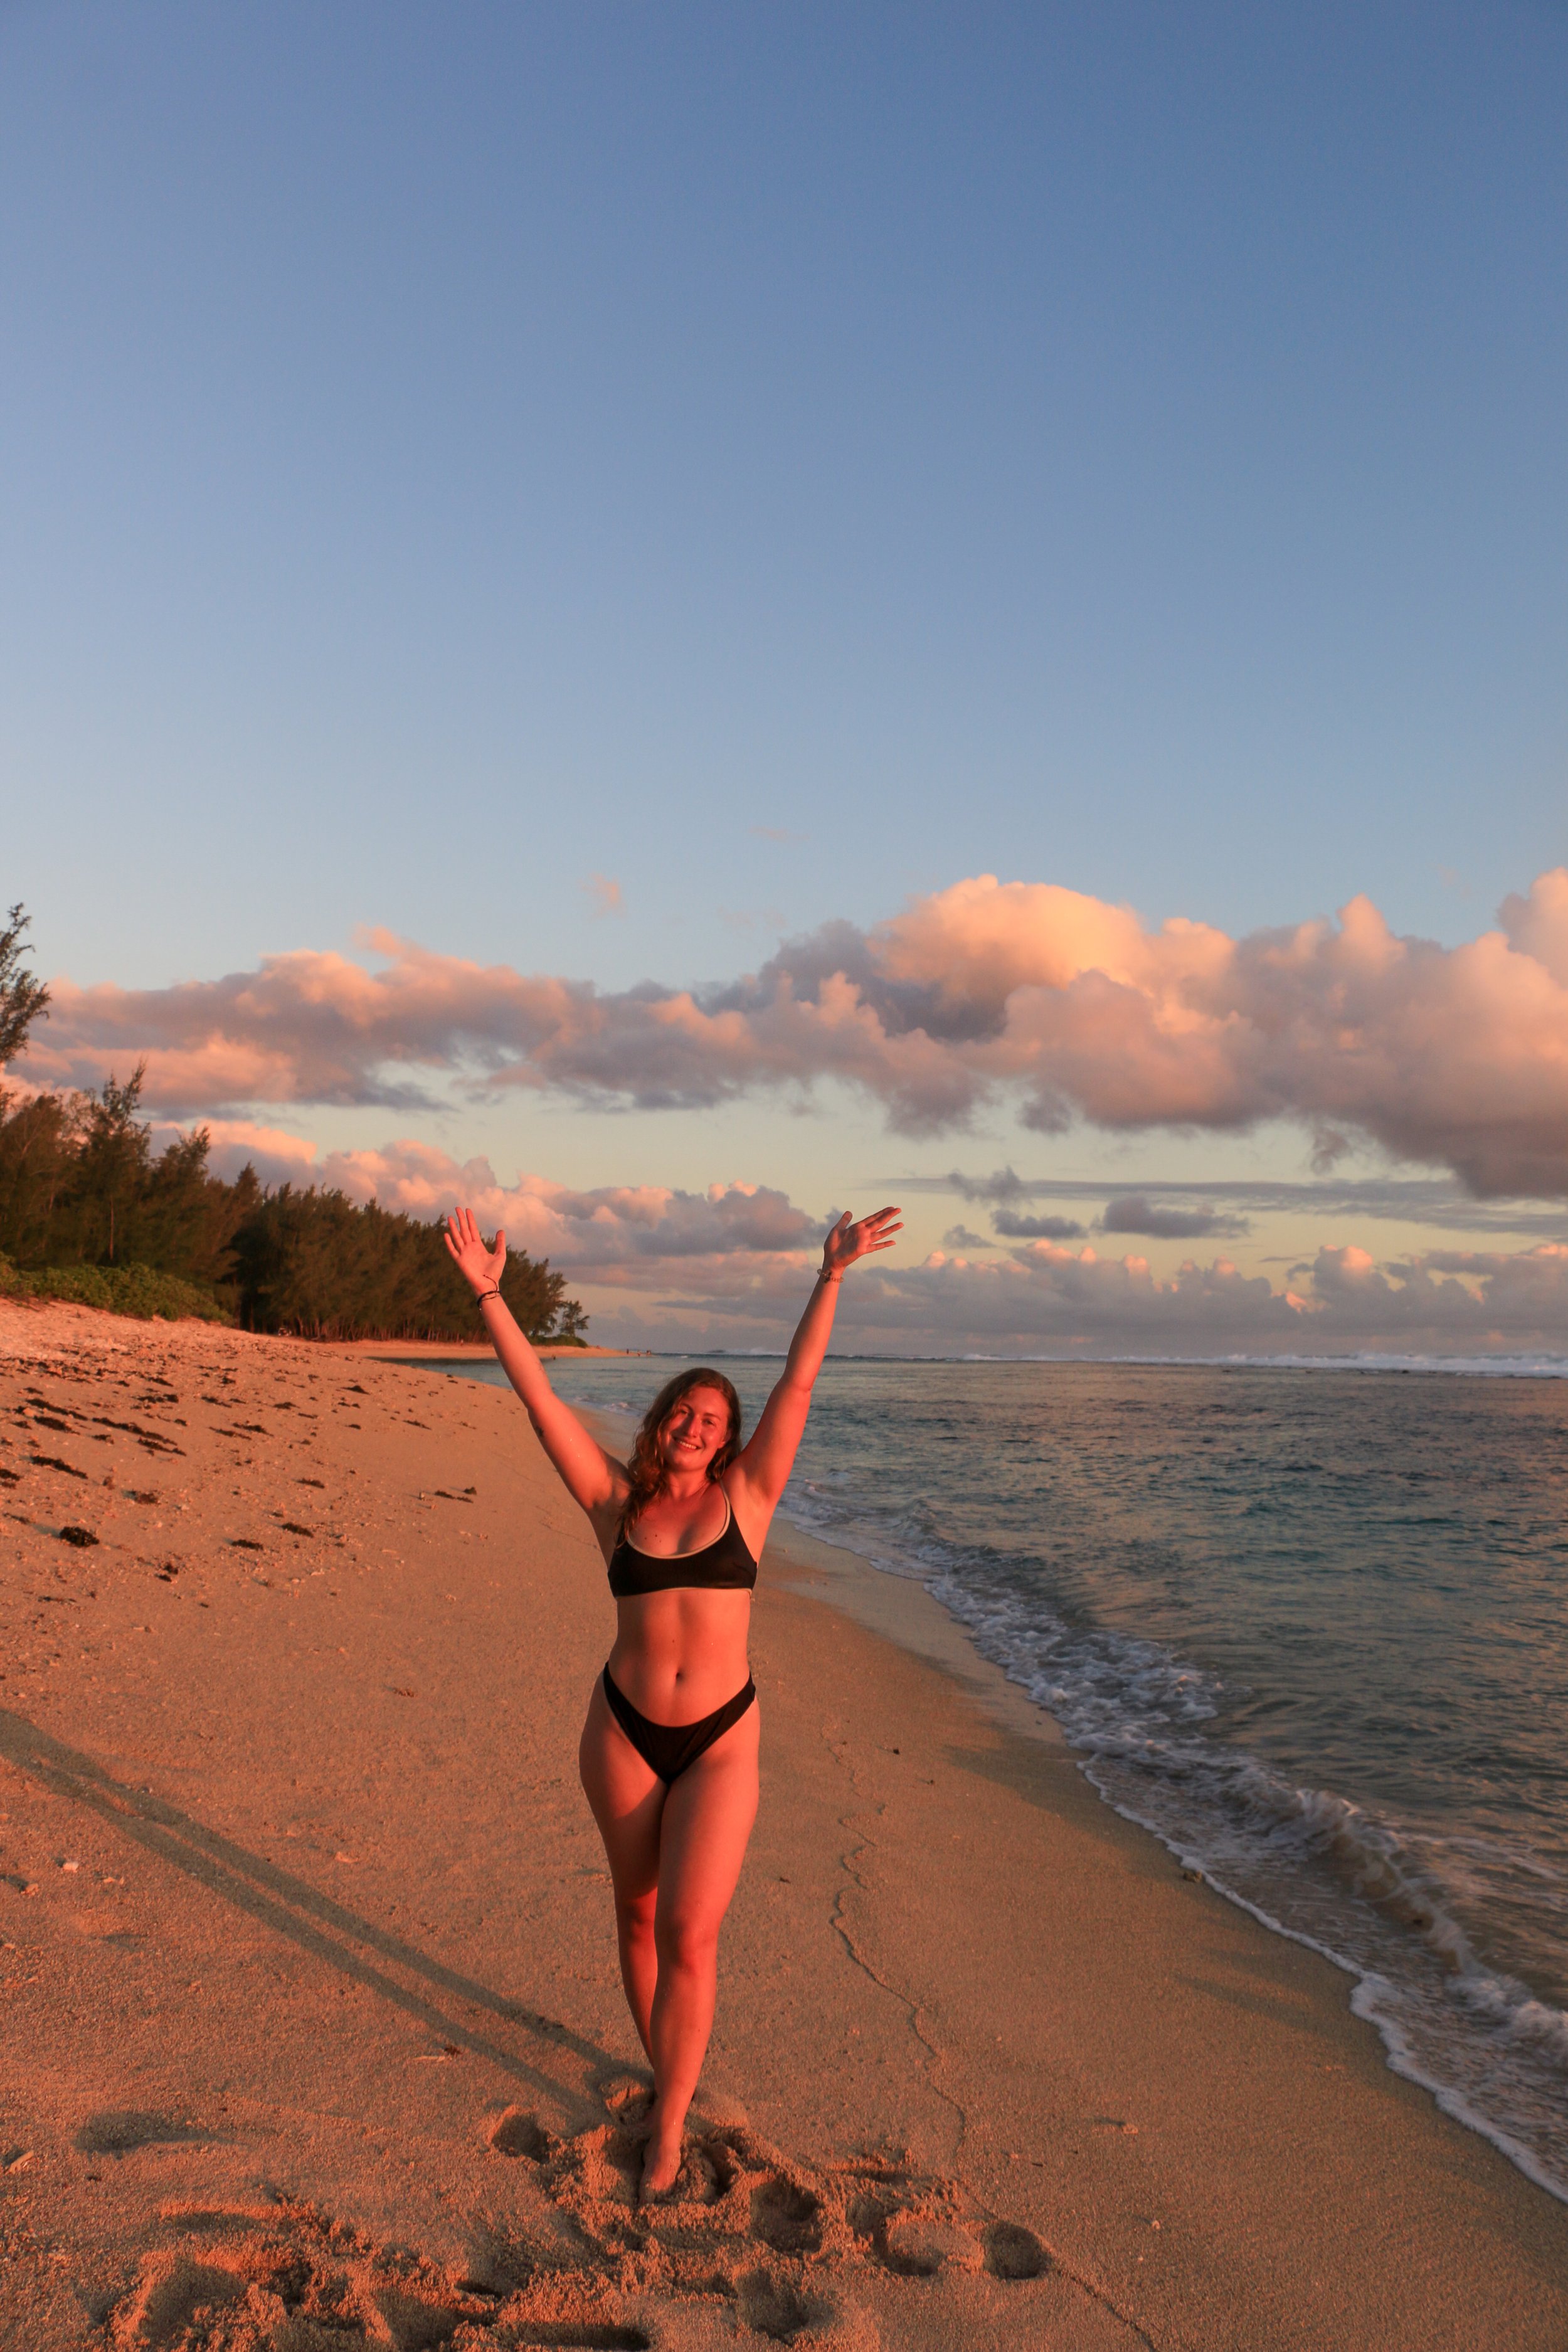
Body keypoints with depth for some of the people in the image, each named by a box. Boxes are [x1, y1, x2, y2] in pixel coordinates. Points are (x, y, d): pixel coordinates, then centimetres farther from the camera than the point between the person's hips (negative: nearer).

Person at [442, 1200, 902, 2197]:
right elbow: (540, 1399, -6)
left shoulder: (745, 1497, -1)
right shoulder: (617, 1501, -1)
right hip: (625, 1731, 2)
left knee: (690, 1932, -8)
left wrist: (832, 1279, -17)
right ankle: (668, 2071, 39)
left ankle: (667, 2130, 7)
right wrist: (489, 1293, -12)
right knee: (639, 1912, 16)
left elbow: (797, 1386, -9)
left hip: (721, 1741, -2)